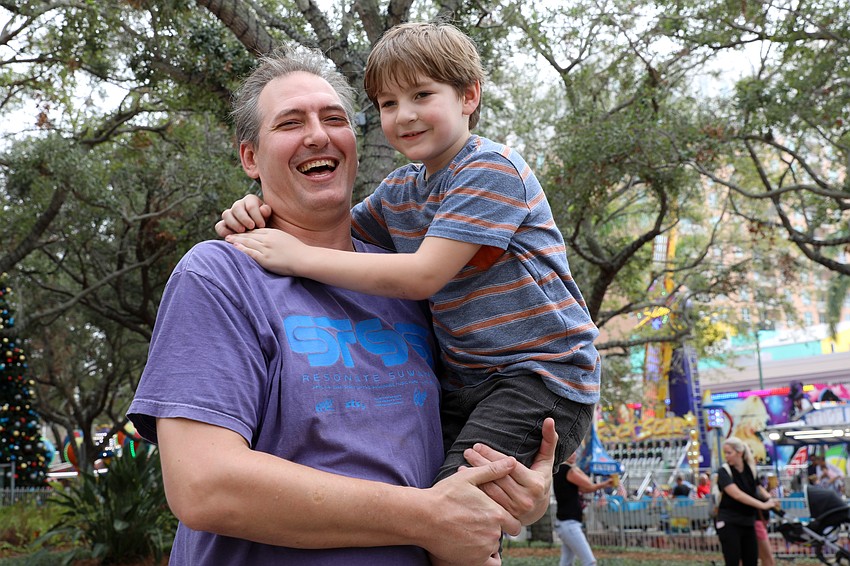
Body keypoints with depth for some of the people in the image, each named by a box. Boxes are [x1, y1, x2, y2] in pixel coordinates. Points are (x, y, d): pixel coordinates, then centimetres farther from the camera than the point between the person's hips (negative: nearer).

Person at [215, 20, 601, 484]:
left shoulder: (491, 169, -14)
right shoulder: (400, 191, 13)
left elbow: (423, 275, -22)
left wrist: (299, 257, -20)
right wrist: (258, 217, -2)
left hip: (543, 373, -8)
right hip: (465, 384, 8)